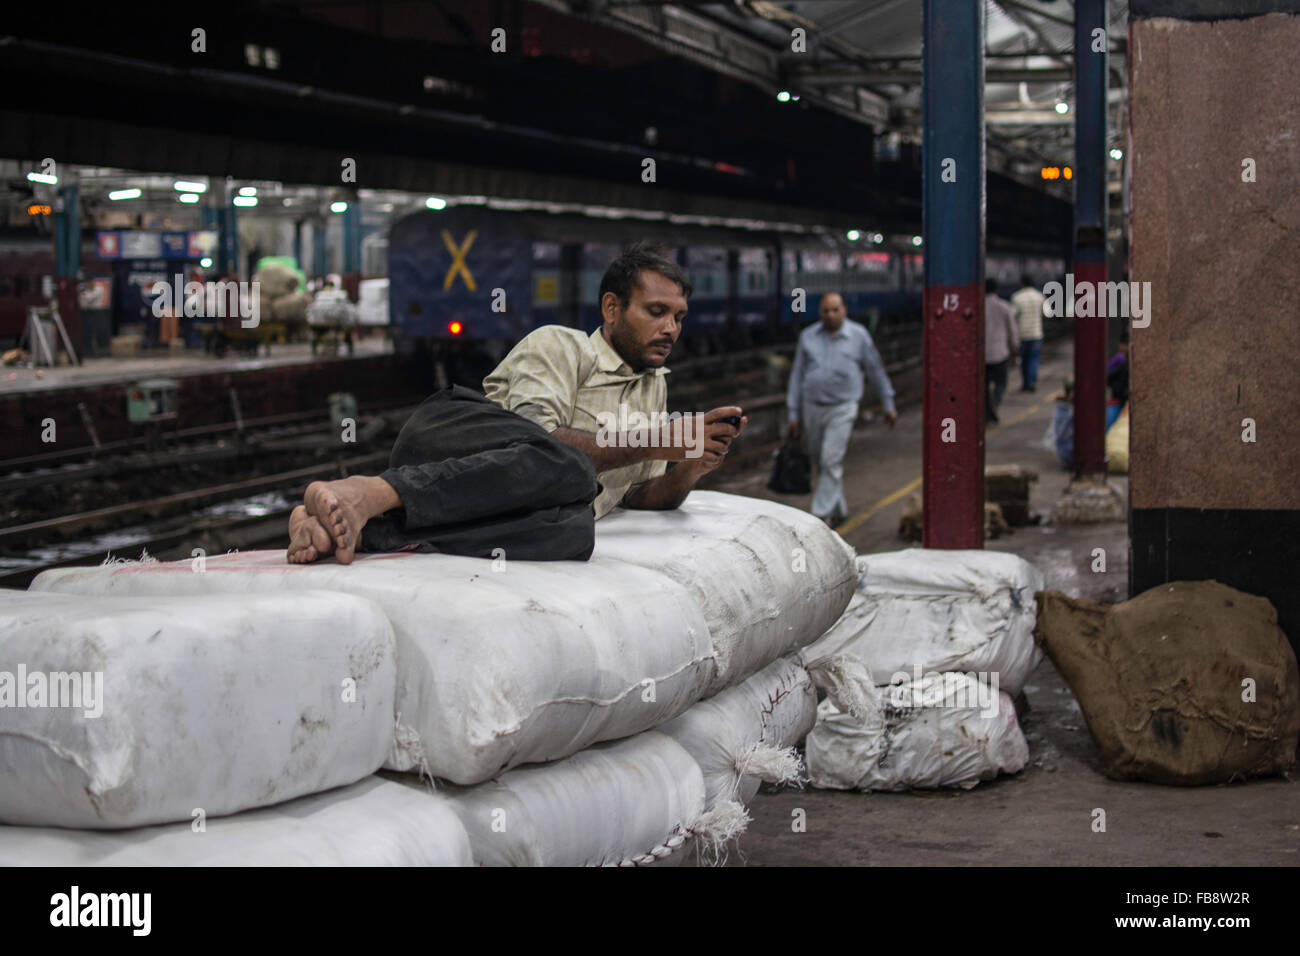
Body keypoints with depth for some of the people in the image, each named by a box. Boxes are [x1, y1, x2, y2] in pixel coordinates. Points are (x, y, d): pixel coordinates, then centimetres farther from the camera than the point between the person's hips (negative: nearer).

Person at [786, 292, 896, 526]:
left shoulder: (858, 336, -2)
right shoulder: (808, 336, 5)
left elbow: (876, 371, 7)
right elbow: (797, 375, 9)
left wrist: (889, 405, 11)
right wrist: (793, 414, 7)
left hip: (842, 409, -4)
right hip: (812, 408, 4)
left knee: (831, 462, -13)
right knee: (820, 461, 12)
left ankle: (822, 515, -11)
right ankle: (839, 509, 28)